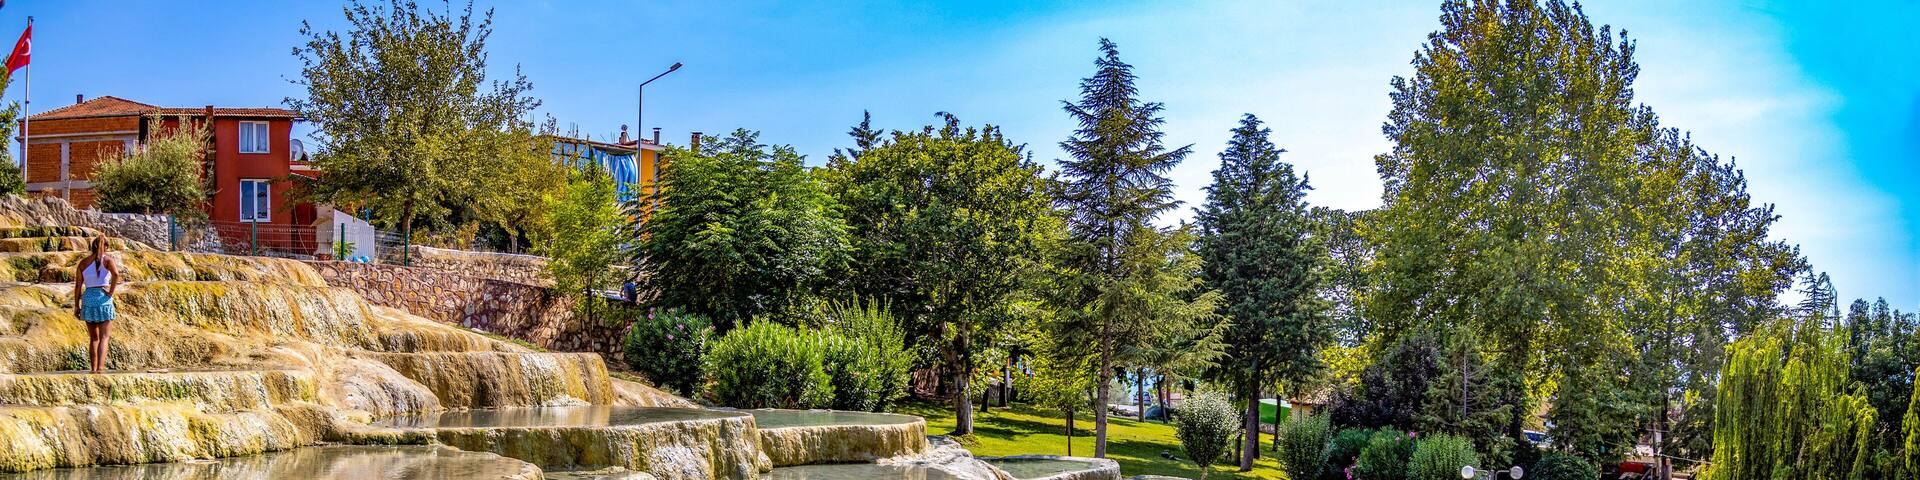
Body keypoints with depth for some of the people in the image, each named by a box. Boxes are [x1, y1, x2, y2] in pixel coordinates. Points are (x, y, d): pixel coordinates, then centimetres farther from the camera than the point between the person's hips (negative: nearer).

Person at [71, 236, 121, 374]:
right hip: (103, 298, -4)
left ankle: (94, 368, 13)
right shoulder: (107, 259, -1)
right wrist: (111, 292, -11)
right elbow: (116, 274, -22)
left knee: (93, 338, 14)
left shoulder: (83, 262, 10)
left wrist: (76, 306, 10)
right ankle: (100, 367, -14)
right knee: (103, 337, -1)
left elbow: (78, 285, 7)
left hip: (88, 298, 4)